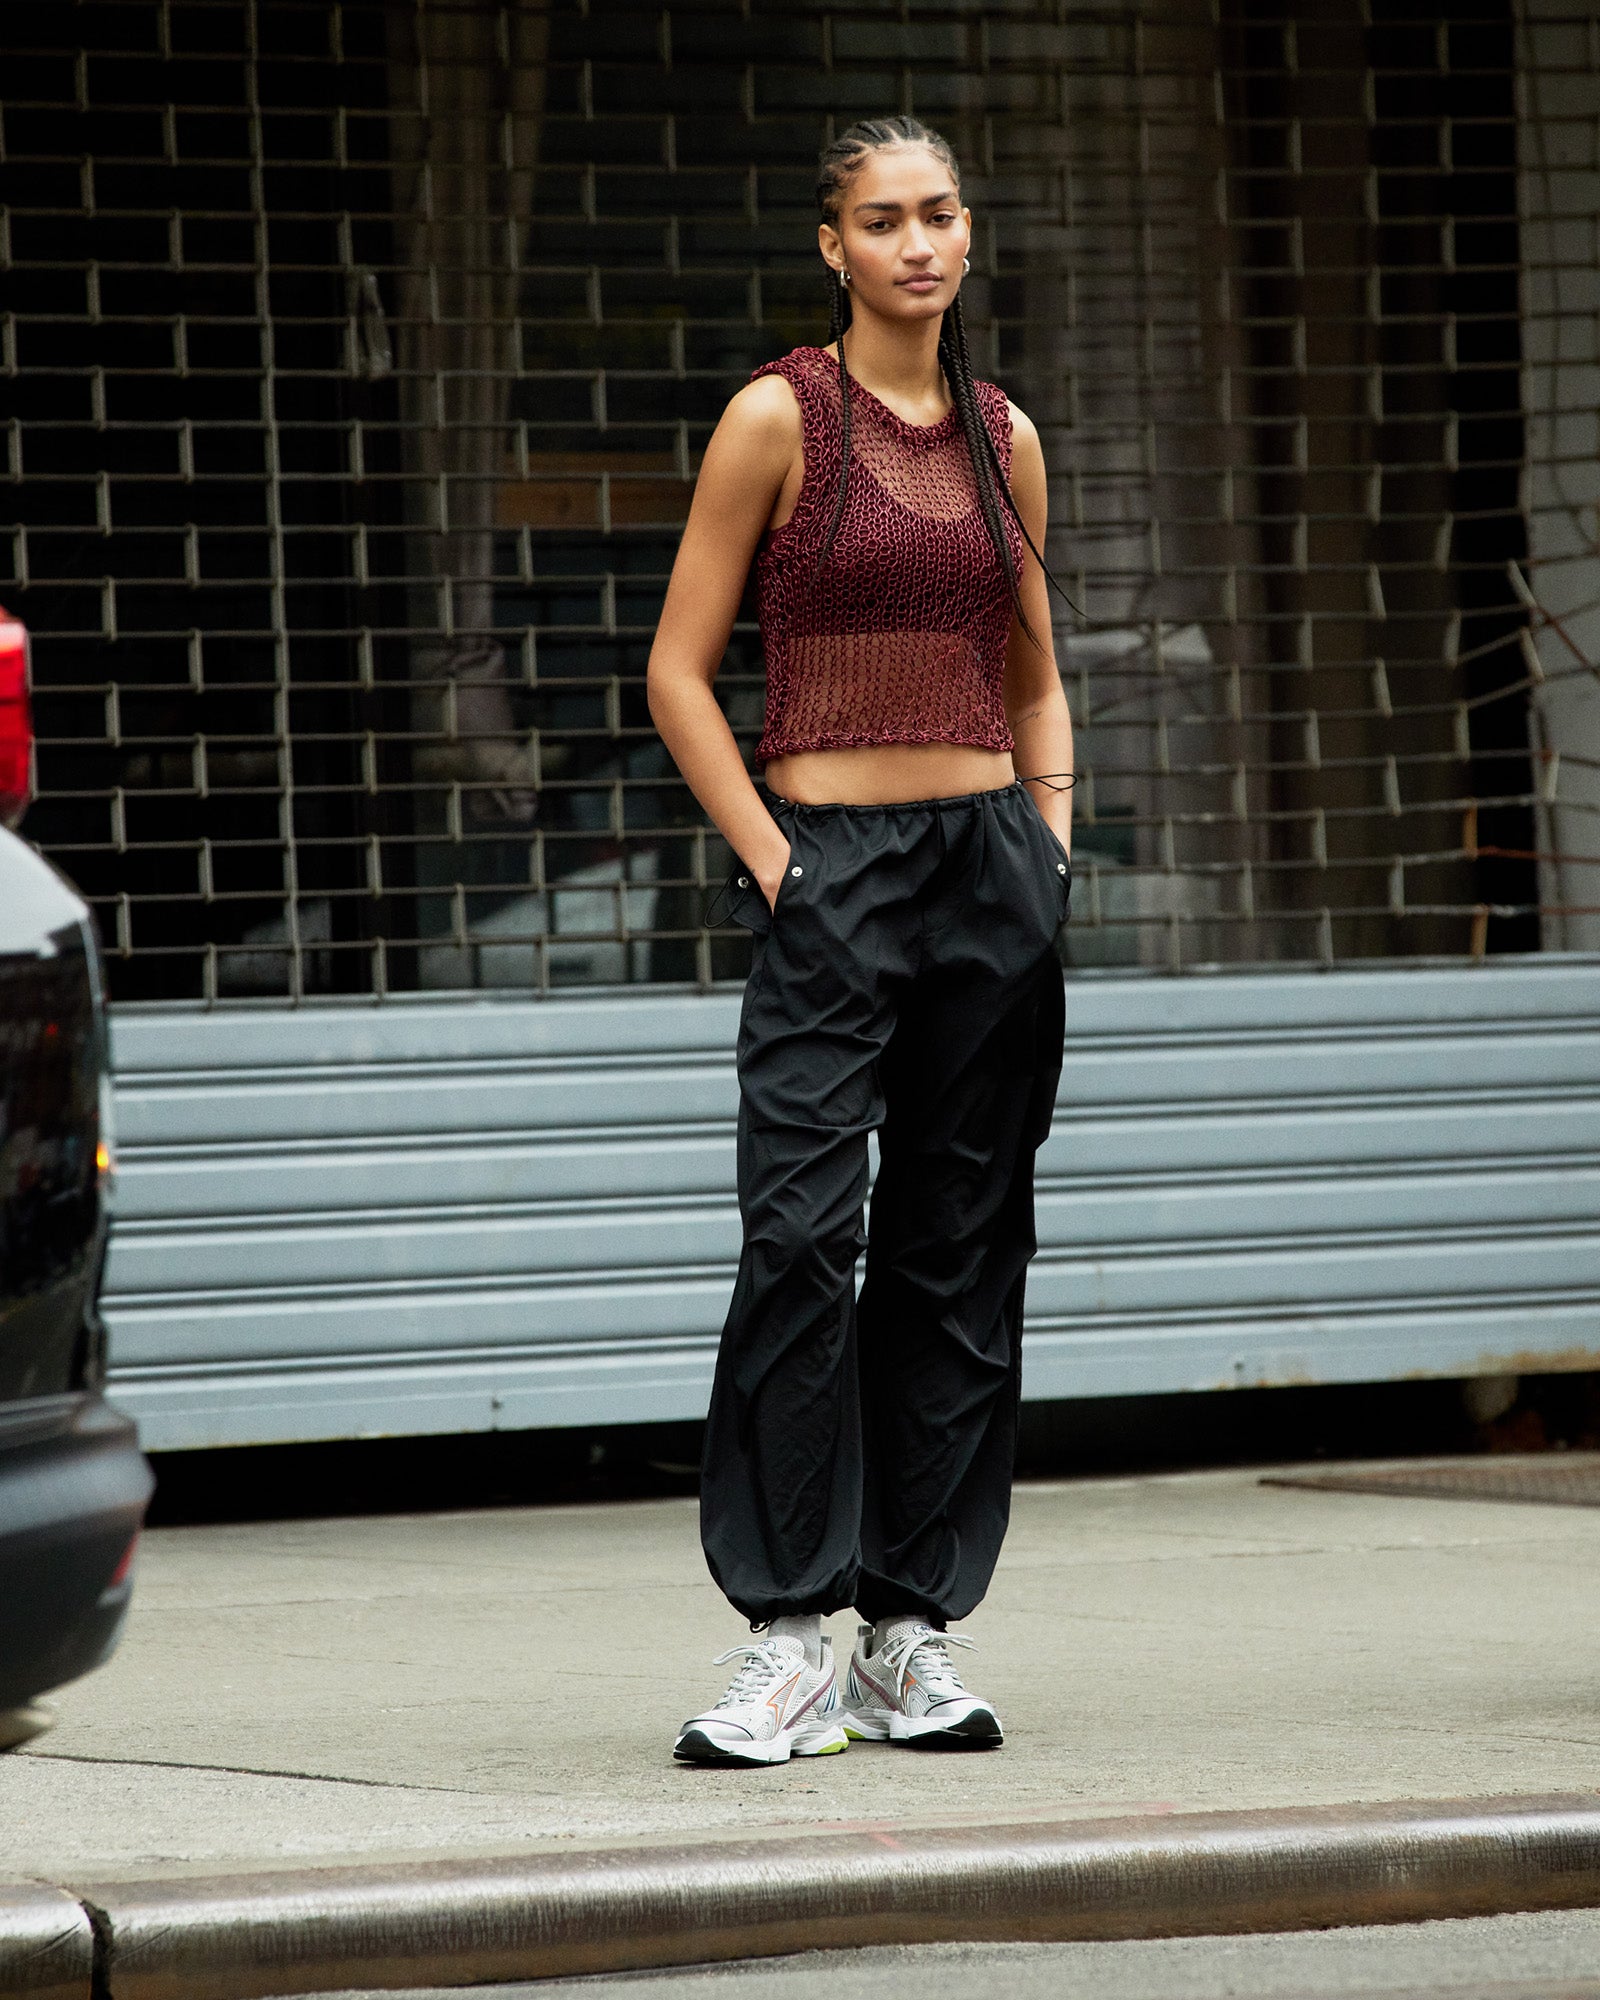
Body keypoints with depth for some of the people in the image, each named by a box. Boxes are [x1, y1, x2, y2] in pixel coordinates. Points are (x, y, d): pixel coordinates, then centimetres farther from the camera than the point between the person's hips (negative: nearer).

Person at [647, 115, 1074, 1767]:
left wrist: (1051, 842, 9)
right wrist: (772, 865, -9)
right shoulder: (778, 419, -2)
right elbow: (679, 671, -3)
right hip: (831, 871, -5)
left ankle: (915, 1635, 10)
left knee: (961, 1256, 5)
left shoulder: (1003, 438, 11)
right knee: (800, 1244, -14)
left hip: (989, 871, 5)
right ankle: (790, 1645, -12)